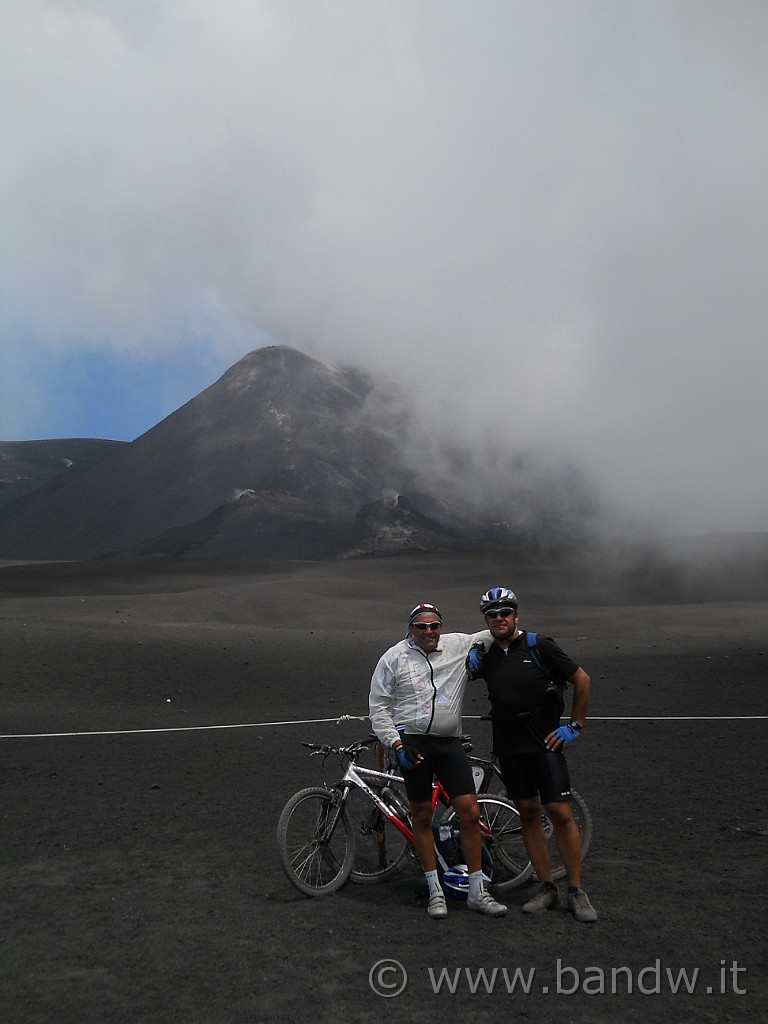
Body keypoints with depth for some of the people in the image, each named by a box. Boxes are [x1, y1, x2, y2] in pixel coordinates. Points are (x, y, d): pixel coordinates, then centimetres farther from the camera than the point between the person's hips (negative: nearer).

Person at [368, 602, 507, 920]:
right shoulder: (394, 658, -1)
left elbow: (491, 636, 18)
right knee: (422, 817, 6)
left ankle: (477, 892, 11)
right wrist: (397, 744, -9)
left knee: (470, 812, -2)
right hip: (412, 743, -2)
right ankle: (435, 892, 19)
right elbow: (378, 706, 0)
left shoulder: (458, 645, 6)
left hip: (450, 743, 3)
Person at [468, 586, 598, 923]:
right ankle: (547, 888, 18)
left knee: (560, 814, -6)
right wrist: (469, 662, 2)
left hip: (545, 744, -4)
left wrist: (575, 725, -2)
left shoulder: (540, 647, -6)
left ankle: (576, 892, 6)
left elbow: (582, 680, -1)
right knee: (528, 814, 8)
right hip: (509, 749, 4)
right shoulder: (488, 658, 7)